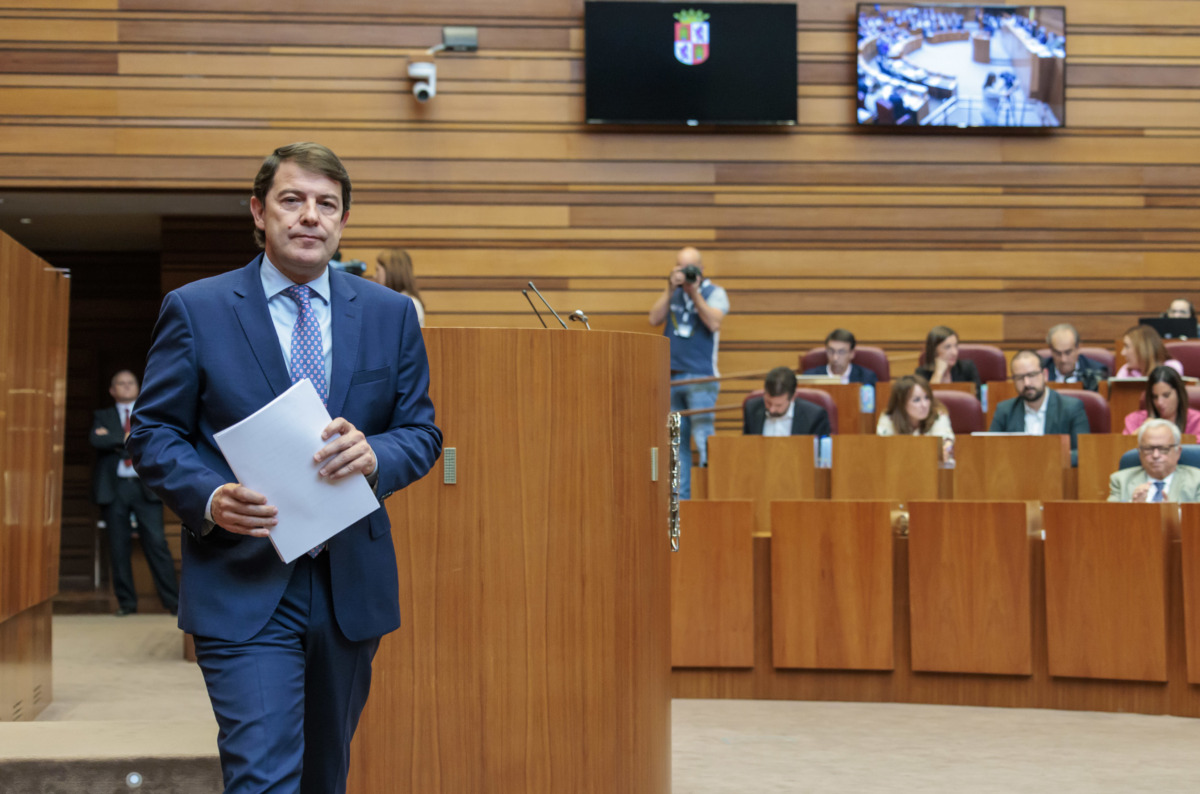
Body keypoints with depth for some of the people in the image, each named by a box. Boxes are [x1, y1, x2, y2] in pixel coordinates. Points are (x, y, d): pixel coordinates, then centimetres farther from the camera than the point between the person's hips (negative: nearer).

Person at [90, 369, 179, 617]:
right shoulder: (103, 416, 14)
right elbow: (97, 440, -5)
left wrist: (114, 439, -6)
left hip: (145, 486, -1)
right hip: (114, 487, 1)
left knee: (157, 543, -7)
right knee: (119, 547, 2)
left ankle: (173, 601, -6)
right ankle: (126, 602, 9)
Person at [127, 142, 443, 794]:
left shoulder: (390, 314, 7)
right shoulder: (194, 310, -1)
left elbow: (422, 432, 8)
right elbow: (153, 433, 0)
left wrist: (374, 455, -16)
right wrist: (210, 497, -20)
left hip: (353, 586, 4)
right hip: (243, 587, -3)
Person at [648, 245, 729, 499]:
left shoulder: (714, 293, 3)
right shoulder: (672, 293, 14)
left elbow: (714, 323, -14)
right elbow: (655, 319, 0)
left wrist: (693, 291, -15)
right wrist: (671, 289, -7)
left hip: (701, 377, -5)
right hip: (671, 376, 5)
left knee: (702, 437, -12)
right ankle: (680, 496, 12)